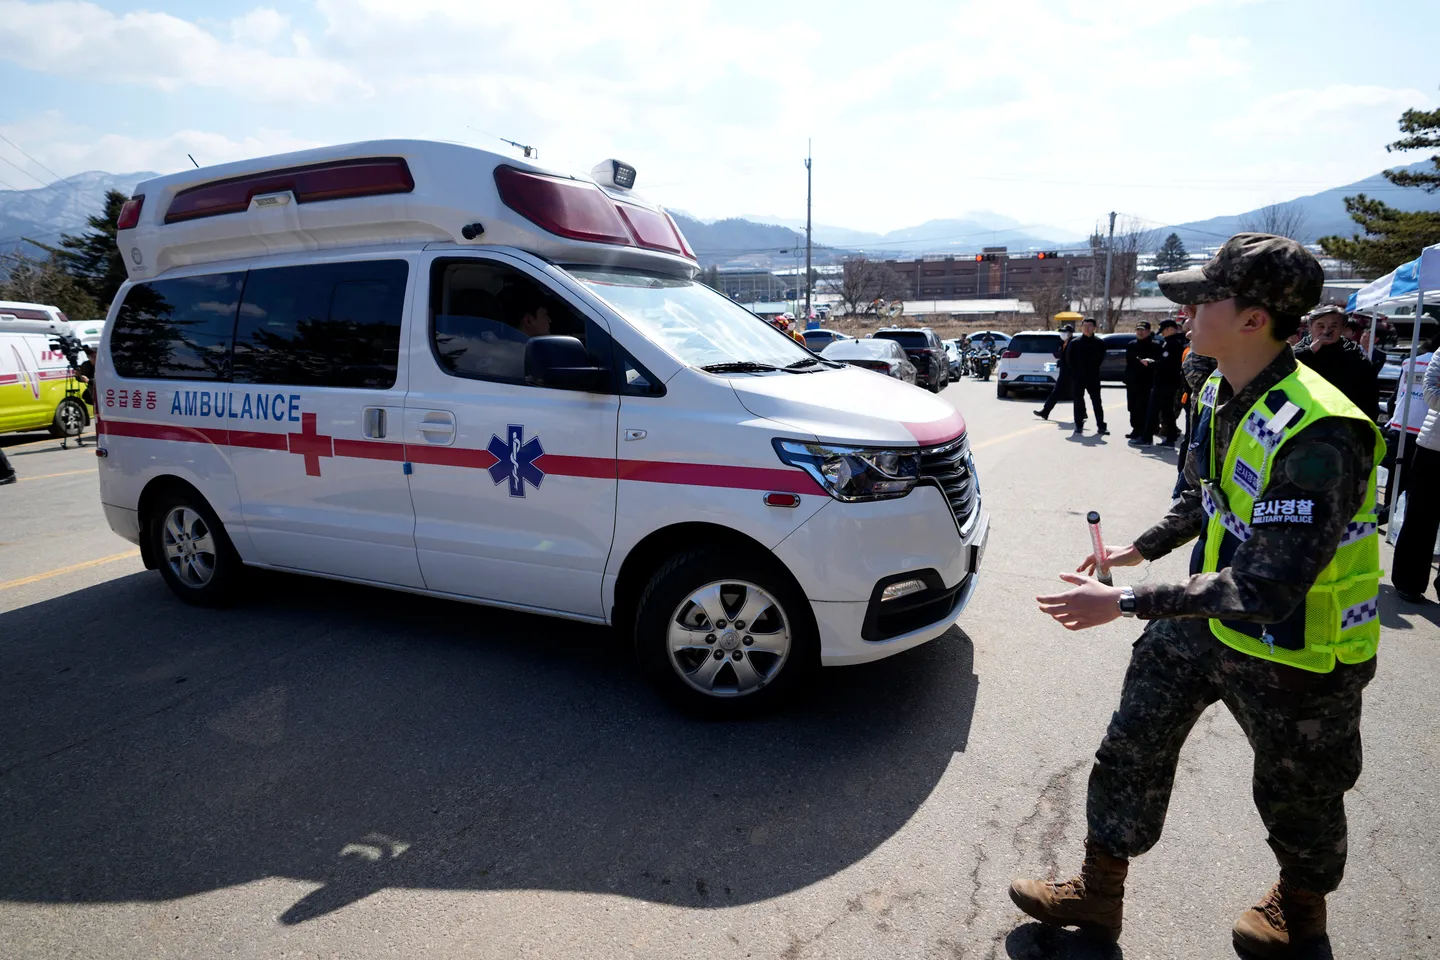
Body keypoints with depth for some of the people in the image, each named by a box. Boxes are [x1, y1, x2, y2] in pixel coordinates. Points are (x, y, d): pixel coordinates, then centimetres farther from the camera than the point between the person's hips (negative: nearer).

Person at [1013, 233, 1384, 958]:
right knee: (1130, 752, 12)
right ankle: (1098, 894, 31)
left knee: (1295, 792, 20)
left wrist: (1127, 601, -34)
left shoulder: (1317, 436, -33)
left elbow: (1268, 590, -35)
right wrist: (1140, 549, 15)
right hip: (1208, 616, 8)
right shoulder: (1221, 395, -3)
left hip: (1295, 648, -7)